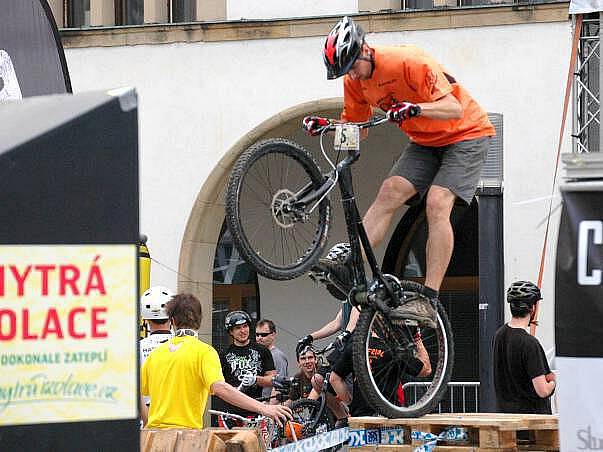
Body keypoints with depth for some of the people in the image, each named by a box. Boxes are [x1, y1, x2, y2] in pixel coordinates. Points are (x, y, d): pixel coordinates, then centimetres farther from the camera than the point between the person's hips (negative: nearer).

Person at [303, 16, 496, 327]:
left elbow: (454, 109, -31)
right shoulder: (355, 80, -6)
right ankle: (350, 269, -22)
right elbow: (357, 130, 6)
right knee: (389, 193, -14)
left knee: (436, 204, -24)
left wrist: (416, 108, -48)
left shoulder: (409, 62, -28)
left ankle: (428, 302, -28)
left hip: (466, 134, -7)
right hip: (425, 142, 7)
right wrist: (325, 126, -14)